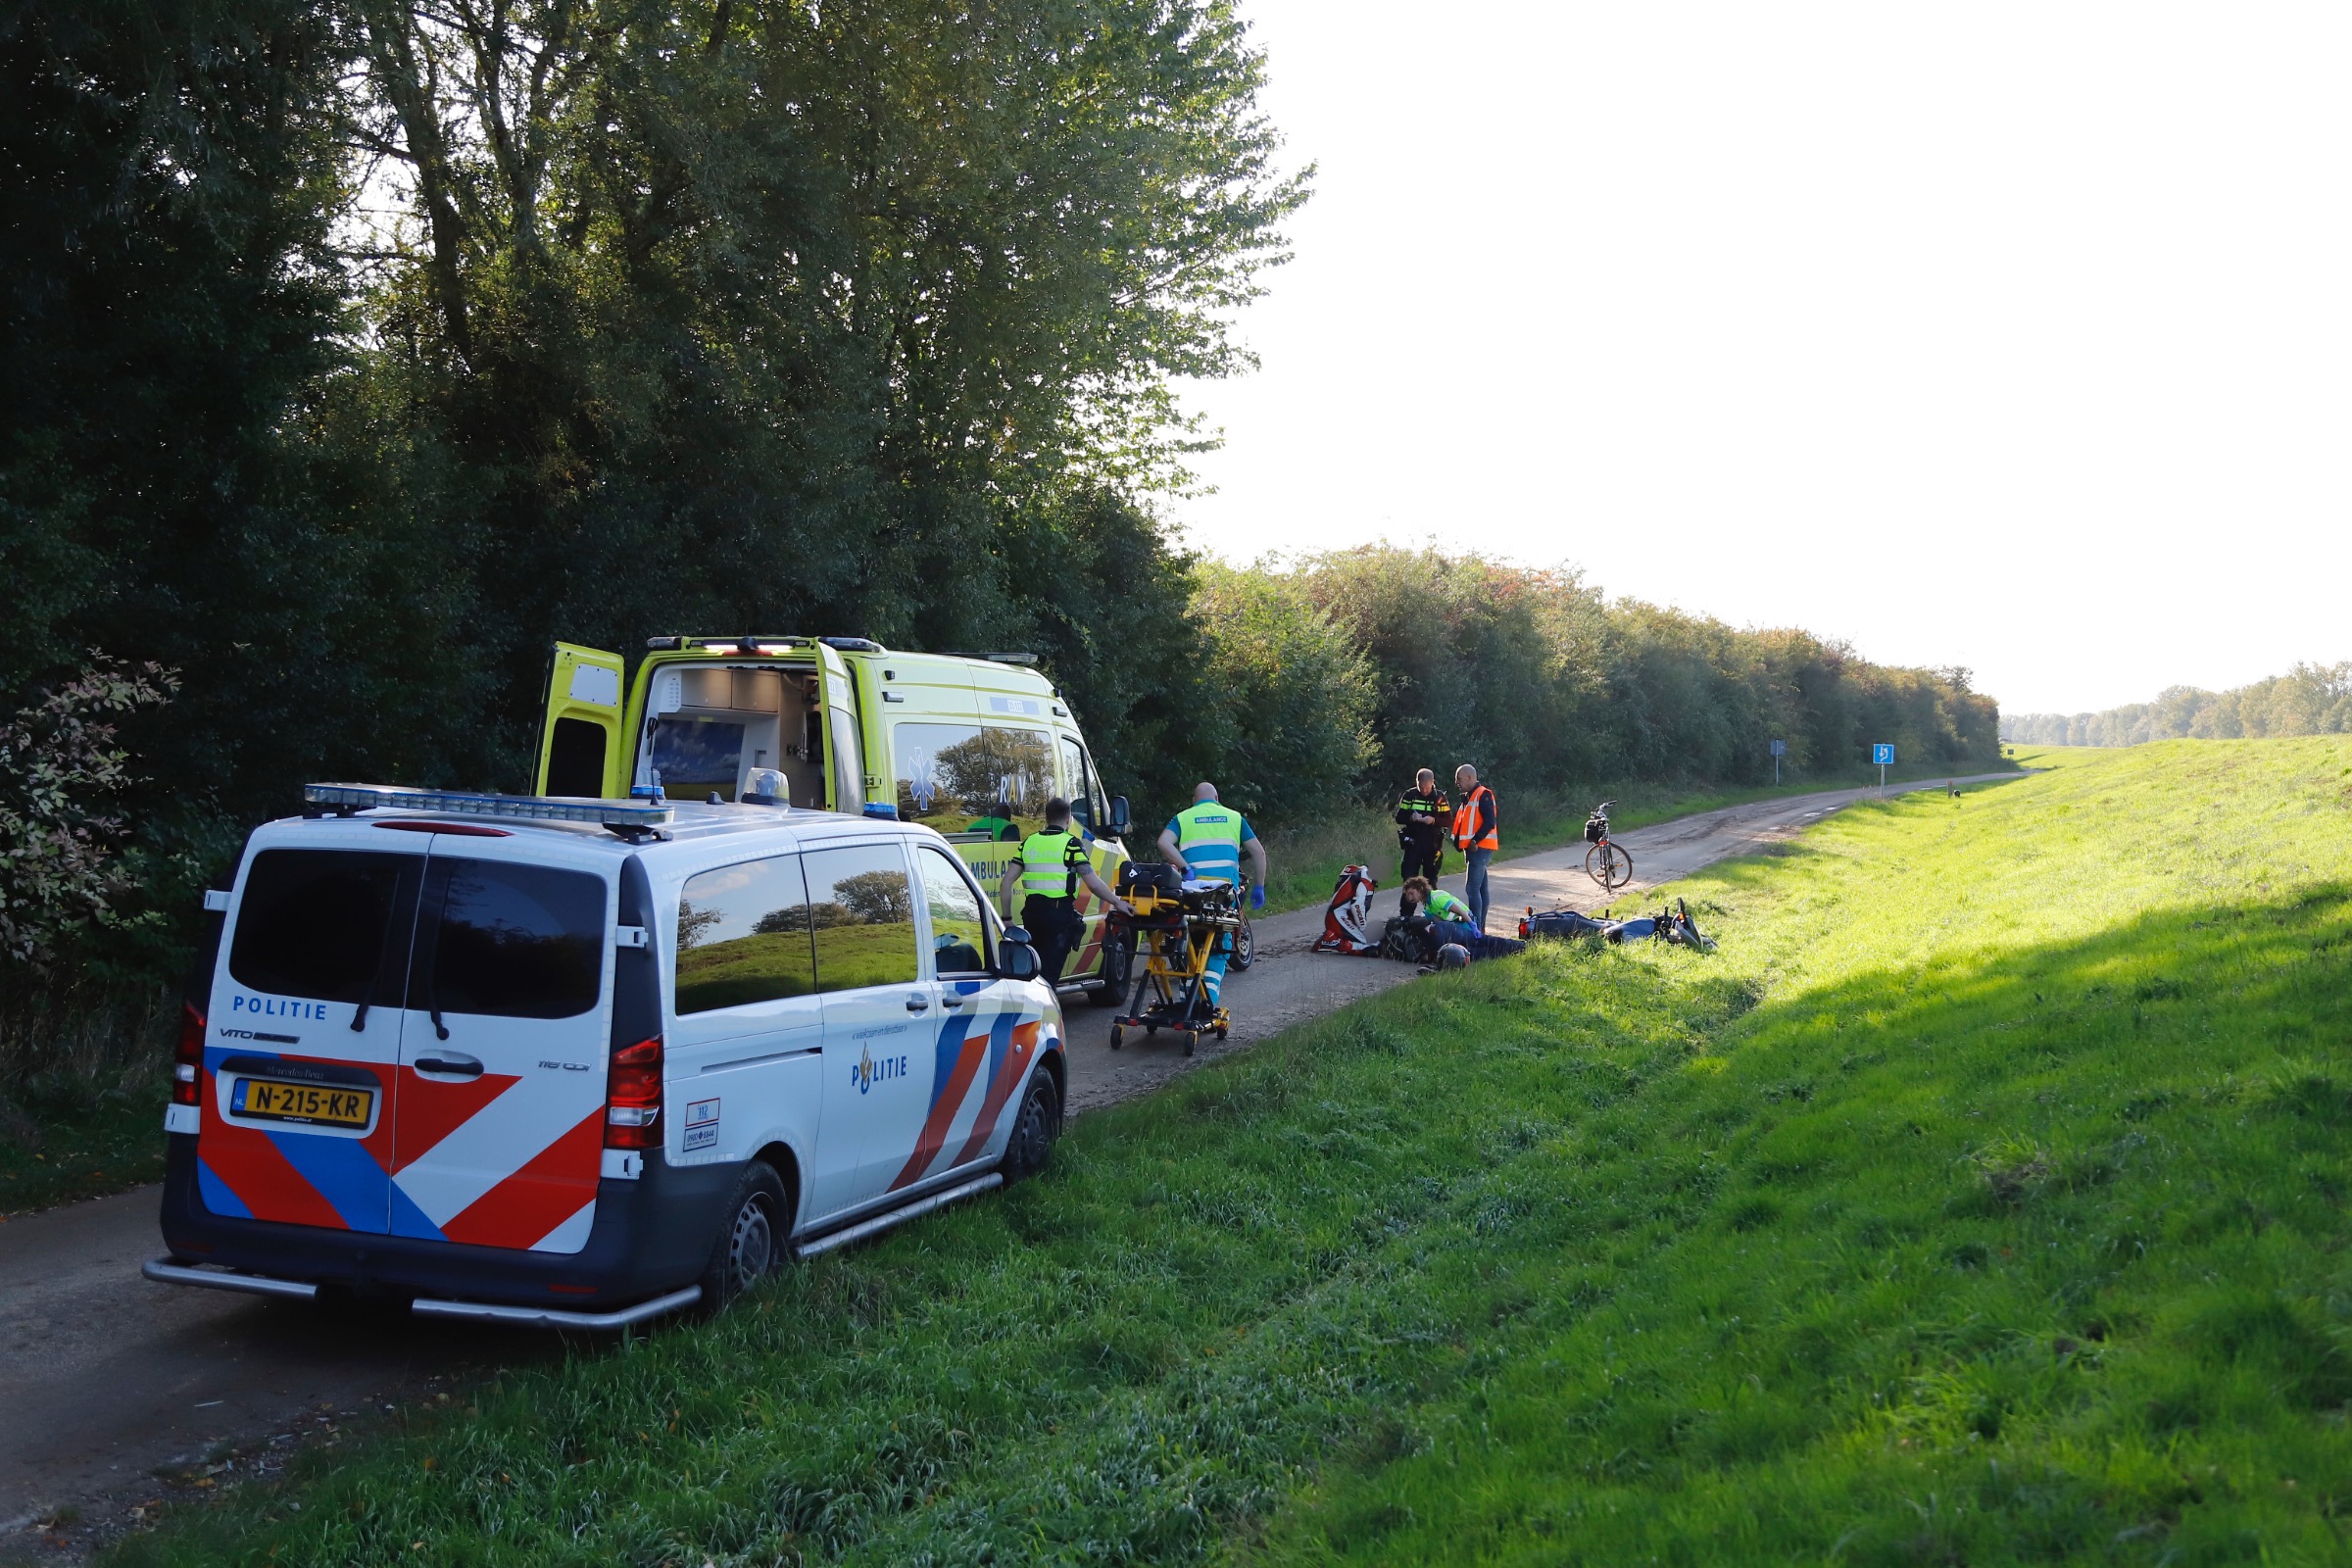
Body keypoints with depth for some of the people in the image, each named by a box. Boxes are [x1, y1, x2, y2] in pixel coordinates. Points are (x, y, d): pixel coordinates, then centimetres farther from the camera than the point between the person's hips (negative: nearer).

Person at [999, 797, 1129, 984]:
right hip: (1060, 912, -5)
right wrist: (1117, 903, 8)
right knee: (1049, 974, -5)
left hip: (1032, 911, 5)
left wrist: (1007, 918, 13)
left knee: (1034, 972, 20)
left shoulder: (1028, 842, 11)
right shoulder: (1071, 843, -2)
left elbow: (1006, 883, 6)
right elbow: (1094, 884, -6)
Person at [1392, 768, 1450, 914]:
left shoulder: (1439, 798, -1)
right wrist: (1411, 817, -19)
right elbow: (1399, 818, 2)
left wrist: (1434, 820, -22)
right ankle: (1405, 914, -1)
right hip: (1412, 843, 0)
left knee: (1430, 879, 8)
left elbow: (1448, 820, -3)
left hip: (1432, 845, 0)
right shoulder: (1410, 795, 2)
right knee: (1409, 878, -4)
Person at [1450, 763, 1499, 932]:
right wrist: (1458, 840, 7)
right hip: (1472, 848, 10)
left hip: (1480, 847, -10)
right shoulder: (1466, 797, 19)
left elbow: (1490, 822, -18)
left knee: (1472, 888, -14)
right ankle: (1480, 927, 19)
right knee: (1480, 888, 14)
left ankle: (1476, 928, -15)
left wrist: (1475, 840, -22)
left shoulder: (1483, 795, -10)